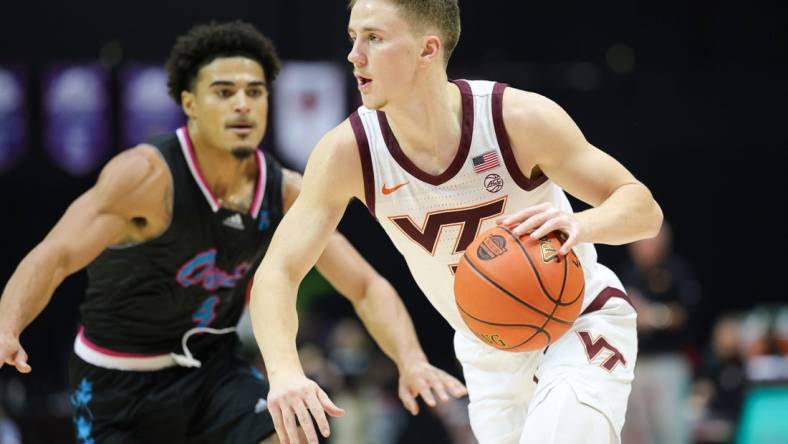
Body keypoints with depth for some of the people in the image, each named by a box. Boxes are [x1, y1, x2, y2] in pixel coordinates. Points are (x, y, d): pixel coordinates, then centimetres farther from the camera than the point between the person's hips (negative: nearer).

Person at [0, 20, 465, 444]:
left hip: (213, 364, 4)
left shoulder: (287, 194, -8)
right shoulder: (147, 175, -24)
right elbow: (55, 256, -34)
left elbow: (367, 287, -4)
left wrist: (411, 361, -22)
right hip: (121, 379, -4)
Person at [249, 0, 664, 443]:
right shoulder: (347, 153, -20)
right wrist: (285, 370, -38)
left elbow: (645, 209, -20)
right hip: (488, 352, 4)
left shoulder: (520, 119, -26)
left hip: (581, 324, -4)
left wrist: (580, 224, -43)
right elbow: (277, 272, -18)